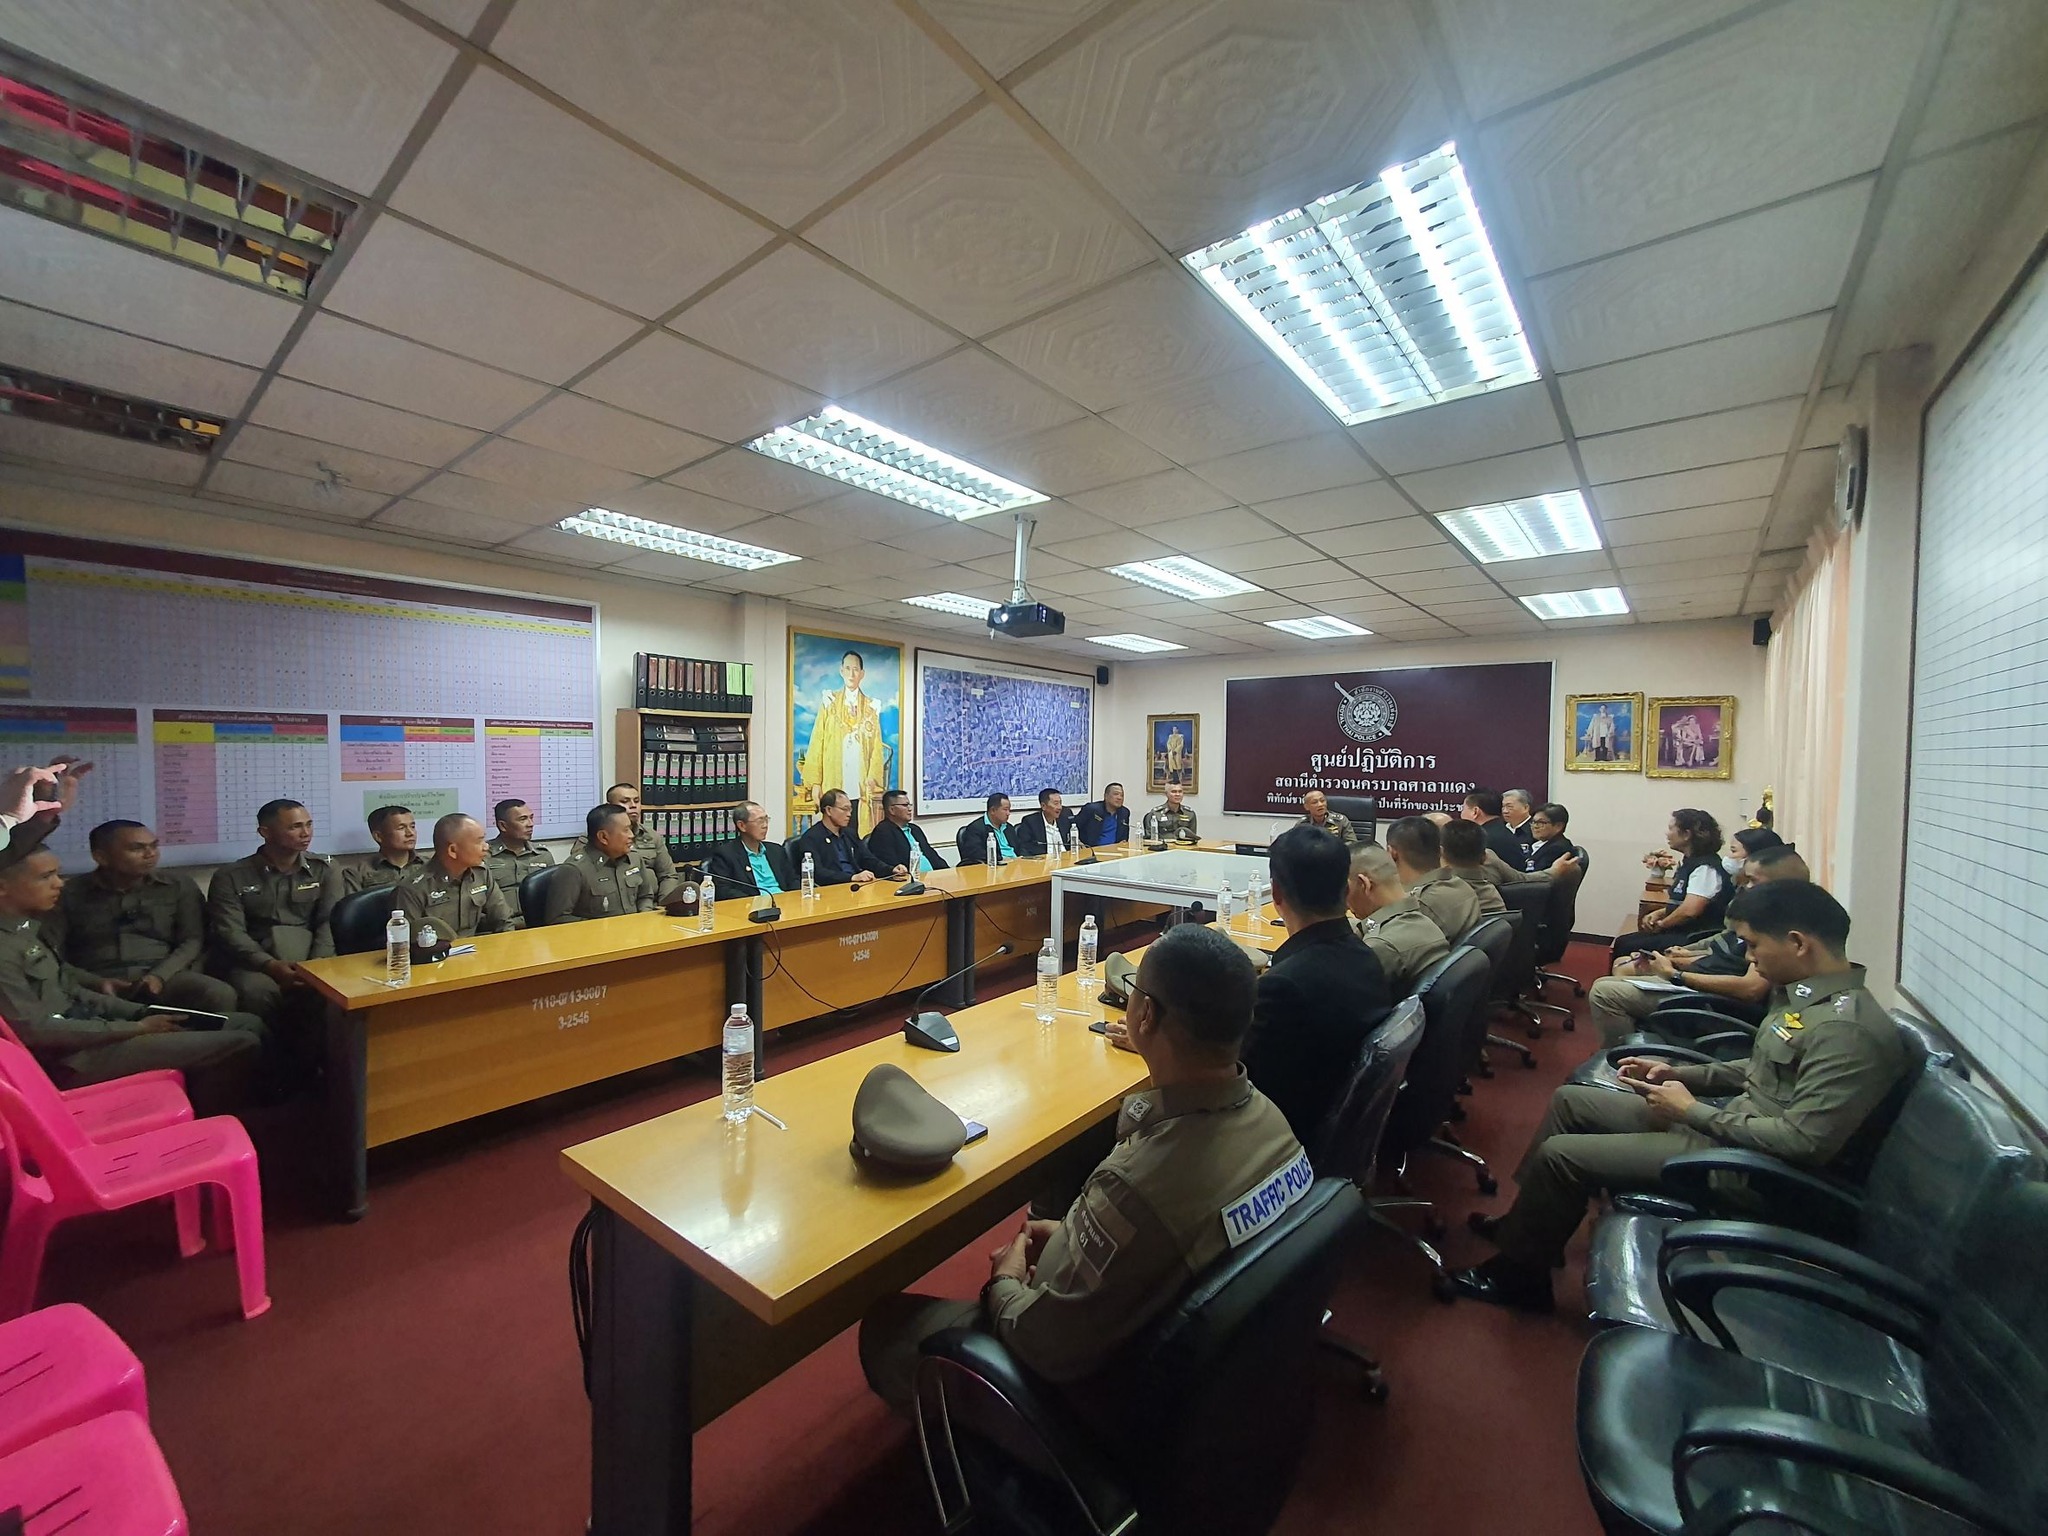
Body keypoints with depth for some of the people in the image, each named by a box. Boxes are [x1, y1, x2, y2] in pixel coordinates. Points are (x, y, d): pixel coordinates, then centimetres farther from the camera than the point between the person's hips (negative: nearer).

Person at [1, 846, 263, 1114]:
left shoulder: (23, 929, 11)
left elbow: (68, 991, 15)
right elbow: (35, 1029, -20)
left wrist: (142, 1012, 3)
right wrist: (137, 1028, -16)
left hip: (93, 1026, 9)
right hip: (75, 1057, -9)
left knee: (249, 1024, 4)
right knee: (242, 1044, -21)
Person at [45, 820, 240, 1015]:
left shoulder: (180, 887, 12)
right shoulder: (69, 894, 10)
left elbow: (193, 940, 6)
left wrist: (159, 975, -12)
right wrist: (94, 982, -12)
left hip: (165, 978, 1)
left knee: (221, 995, -31)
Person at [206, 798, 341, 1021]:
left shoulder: (325, 868, 11)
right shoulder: (230, 877, 7)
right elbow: (230, 932, -4)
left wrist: (318, 963, -17)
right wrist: (270, 965, -21)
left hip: (309, 959, 1)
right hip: (254, 963, 0)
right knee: (257, 990, -34)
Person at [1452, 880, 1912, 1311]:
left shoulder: (1847, 1028, -26)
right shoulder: (1806, 993, 4)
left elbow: (1805, 1142, -28)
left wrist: (1693, 1111, -18)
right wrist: (1682, 1075, 5)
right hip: (1733, 1119, 10)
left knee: (1560, 1153, -11)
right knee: (1569, 1100, 12)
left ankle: (1519, 1276, 11)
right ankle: (1522, 1226, 22)